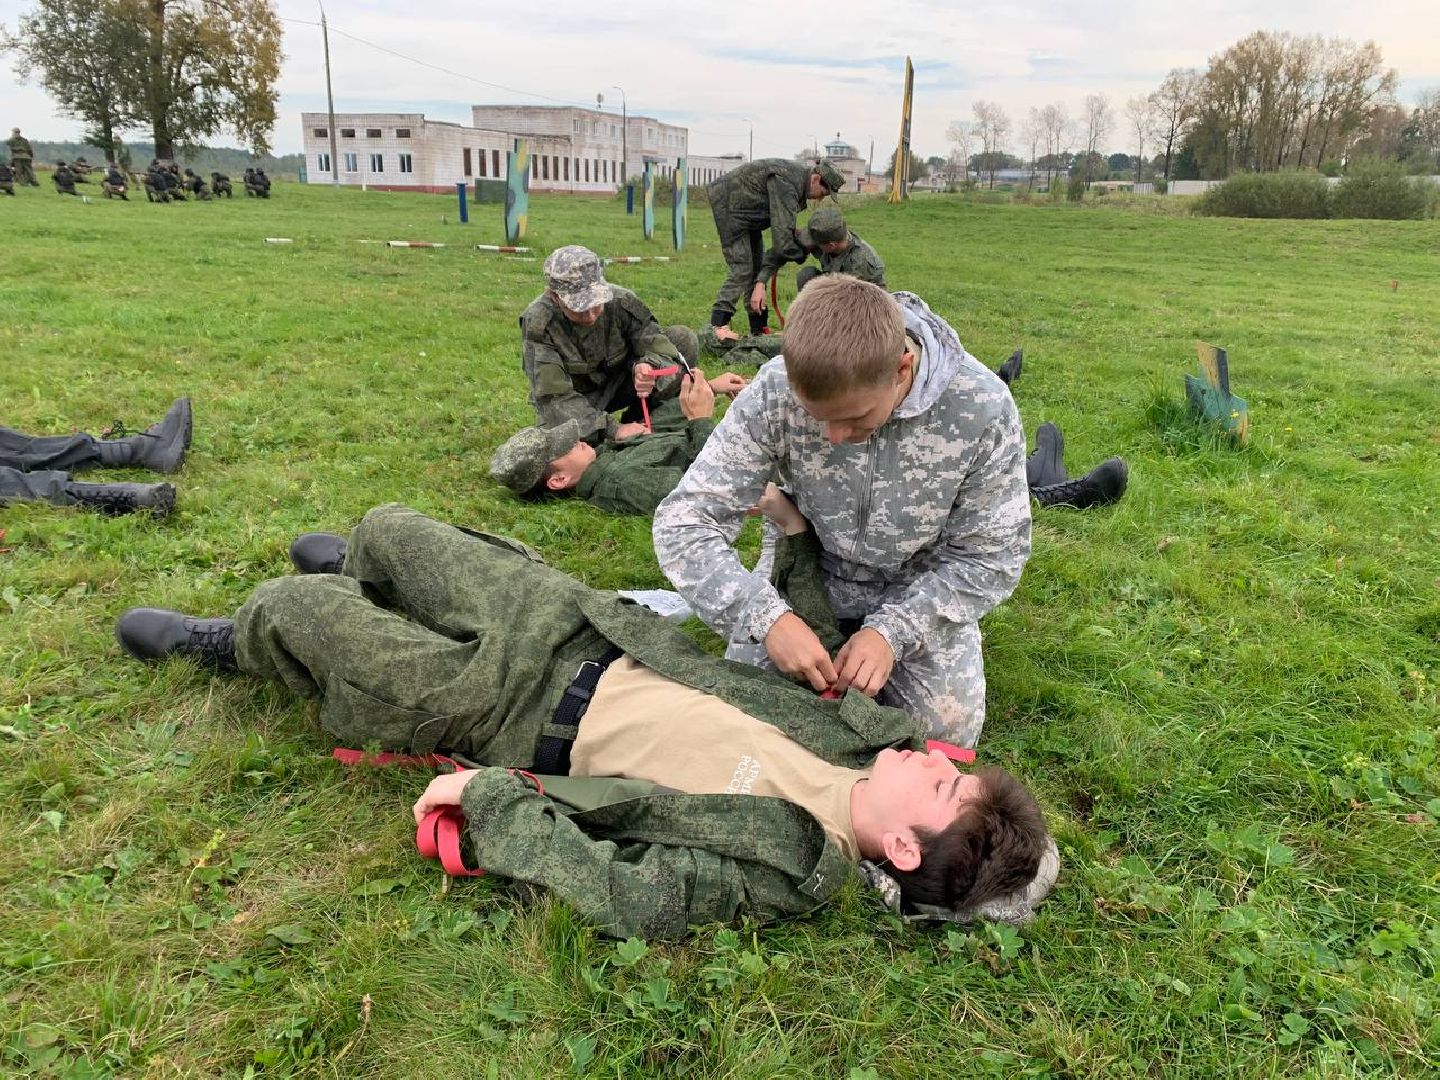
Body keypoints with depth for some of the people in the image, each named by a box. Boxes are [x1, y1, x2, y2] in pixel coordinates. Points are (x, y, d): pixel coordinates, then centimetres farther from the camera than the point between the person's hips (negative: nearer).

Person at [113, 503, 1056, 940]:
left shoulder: (782, 868, -29)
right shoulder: (870, 735, -12)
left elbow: (622, 893, -30)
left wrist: (488, 797, -25)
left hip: (516, 717, -6)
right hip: (584, 625, 6)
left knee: (293, 606, 3)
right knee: (392, 526, 17)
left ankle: (227, 647, 41)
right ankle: (353, 579, 56)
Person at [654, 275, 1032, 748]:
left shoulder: (982, 407, -28)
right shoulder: (776, 390, -29)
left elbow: (992, 554, -16)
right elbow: (684, 519, -25)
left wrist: (894, 630, -28)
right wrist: (765, 617, -38)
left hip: (920, 586, 0)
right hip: (808, 571, 1)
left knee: (949, 729, -12)